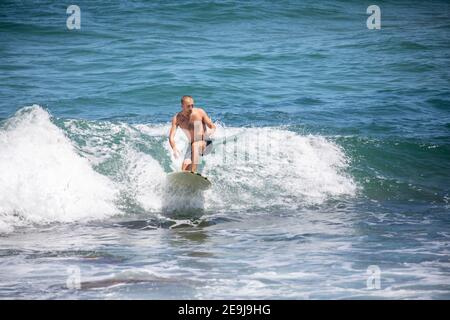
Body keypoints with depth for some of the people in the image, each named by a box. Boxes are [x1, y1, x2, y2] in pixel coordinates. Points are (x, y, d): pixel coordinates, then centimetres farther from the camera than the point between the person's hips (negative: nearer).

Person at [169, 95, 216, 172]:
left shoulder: (200, 112, -10)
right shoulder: (177, 118, -8)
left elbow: (213, 127, -5)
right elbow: (171, 137, -15)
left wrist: (210, 132, -31)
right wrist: (174, 149, -35)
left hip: (206, 144, -3)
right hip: (192, 146, 3)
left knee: (195, 145, -36)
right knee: (185, 167, -18)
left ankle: (193, 171, -41)